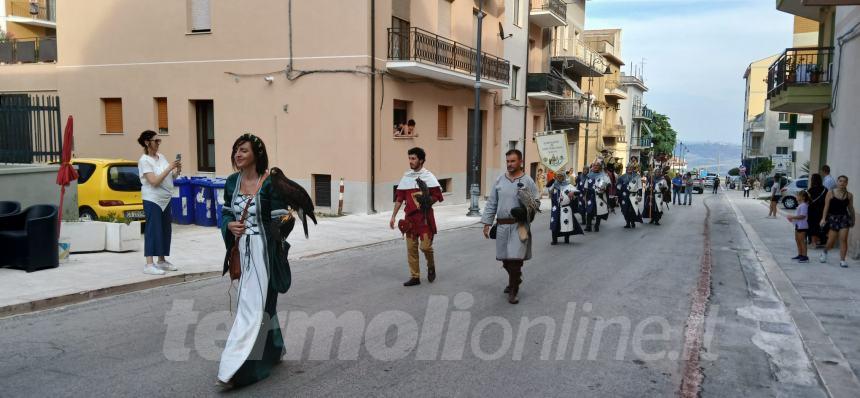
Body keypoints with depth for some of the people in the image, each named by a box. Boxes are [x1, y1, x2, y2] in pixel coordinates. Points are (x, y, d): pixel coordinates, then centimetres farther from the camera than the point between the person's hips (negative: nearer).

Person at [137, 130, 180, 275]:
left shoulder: (161, 157, 10)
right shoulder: (144, 160, -11)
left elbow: (171, 178, 15)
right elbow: (154, 181, -20)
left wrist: (177, 171, -5)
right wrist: (169, 168, -20)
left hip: (165, 199, 7)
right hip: (152, 200, -7)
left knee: (165, 230, 11)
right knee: (153, 231, -8)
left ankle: (162, 261, 21)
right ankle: (149, 264, -6)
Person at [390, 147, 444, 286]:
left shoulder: (428, 176, -4)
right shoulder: (406, 177, 7)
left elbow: (437, 196, -3)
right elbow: (399, 198, 10)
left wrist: (427, 202, -19)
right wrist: (393, 216, 8)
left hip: (425, 217, -4)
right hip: (410, 217, 4)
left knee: (425, 246, -8)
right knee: (411, 248, 5)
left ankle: (431, 267, 22)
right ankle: (415, 277, 15)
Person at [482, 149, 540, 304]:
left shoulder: (528, 181, -2)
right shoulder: (499, 180, 8)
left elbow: (536, 202, 2)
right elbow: (491, 203, 10)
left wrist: (527, 207, -17)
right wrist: (487, 223, 6)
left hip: (519, 225, -4)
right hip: (502, 225, 4)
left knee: (515, 259, -8)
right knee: (505, 258, 12)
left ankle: (513, 290, 6)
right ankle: (515, 280, 38)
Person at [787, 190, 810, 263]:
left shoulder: (803, 205, -18)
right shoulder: (800, 205, 15)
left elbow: (802, 216, -25)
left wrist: (792, 217, -23)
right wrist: (792, 218, 10)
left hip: (802, 226, -11)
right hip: (798, 225, 11)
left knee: (802, 241, -7)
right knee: (797, 240, 17)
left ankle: (804, 256, -3)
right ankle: (800, 255, 27)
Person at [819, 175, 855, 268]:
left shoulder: (849, 195, 5)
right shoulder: (830, 193, -3)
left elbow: (851, 208, 13)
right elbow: (826, 206, -5)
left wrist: (853, 219, 17)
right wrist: (823, 218, -11)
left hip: (844, 218, 2)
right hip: (833, 217, -2)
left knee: (843, 239, -5)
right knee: (831, 240, 1)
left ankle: (842, 260, 0)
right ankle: (825, 251, 33)